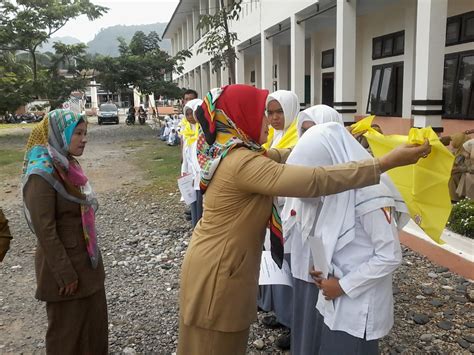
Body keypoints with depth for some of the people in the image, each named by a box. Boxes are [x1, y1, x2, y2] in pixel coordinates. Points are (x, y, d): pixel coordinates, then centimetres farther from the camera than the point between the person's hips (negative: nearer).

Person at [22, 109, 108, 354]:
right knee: (67, 330, 10)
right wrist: (65, 274, -19)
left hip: (87, 260, 8)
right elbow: (45, 231, -22)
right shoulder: (42, 174, -20)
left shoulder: (68, 166, 6)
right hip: (63, 264, -8)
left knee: (95, 320, 19)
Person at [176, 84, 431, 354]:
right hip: (218, 270, -9)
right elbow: (315, 181, -34)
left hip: (214, 260, 9)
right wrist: (388, 161, -31)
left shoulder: (228, 151, 3)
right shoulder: (242, 163, -29)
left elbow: (278, 157, 9)